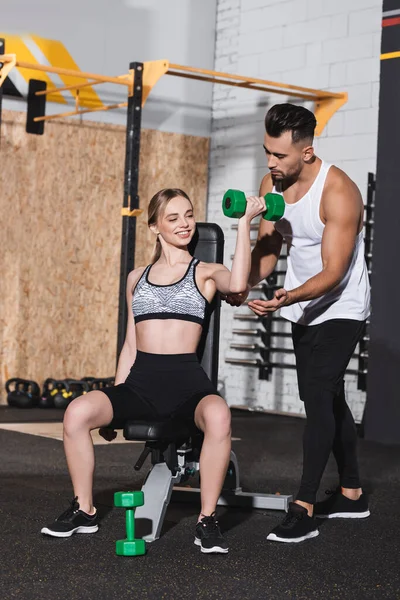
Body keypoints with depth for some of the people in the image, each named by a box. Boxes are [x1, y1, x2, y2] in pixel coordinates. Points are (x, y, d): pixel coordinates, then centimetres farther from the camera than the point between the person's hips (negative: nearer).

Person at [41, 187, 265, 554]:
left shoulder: (205, 273, 9)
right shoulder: (137, 278, 20)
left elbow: (237, 283, -17)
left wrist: (244, 223, -14)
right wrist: (115, 405, 16)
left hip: (186, 380, -3)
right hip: (141, 380, 3)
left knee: (218, 415, -38)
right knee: (78, 411, -25)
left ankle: (207, 521, -23)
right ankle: (84, 511, -4)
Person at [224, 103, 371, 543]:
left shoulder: (339, 193, -27)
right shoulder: (271, 185, -5)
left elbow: (333, 274, -29)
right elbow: (267, 248, 1)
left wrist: (288, 298, -45)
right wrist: (245, 284, -18)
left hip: (340, 308, -8)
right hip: (304, 307, 8)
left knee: (318, 397, -17)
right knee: (327, 398, 15)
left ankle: (303, 509, -16)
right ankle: (351, 494, 28)